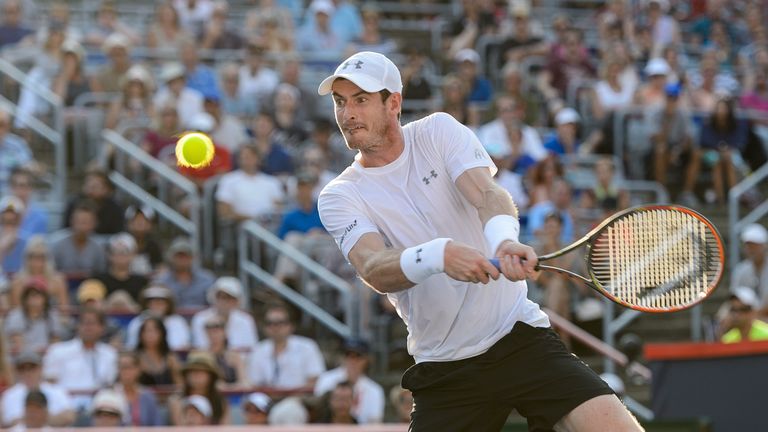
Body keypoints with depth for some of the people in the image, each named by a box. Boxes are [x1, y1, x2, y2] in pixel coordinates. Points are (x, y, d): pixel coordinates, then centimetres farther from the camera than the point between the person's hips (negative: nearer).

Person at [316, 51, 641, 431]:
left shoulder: (438, 131, 2)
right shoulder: (339, 197, 0)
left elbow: (486, 192, -16)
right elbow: (374, 270, -18)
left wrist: (504, 240, -39)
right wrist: (438, 255, -40)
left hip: (520, 338, -1)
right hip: (442, 369, 1)